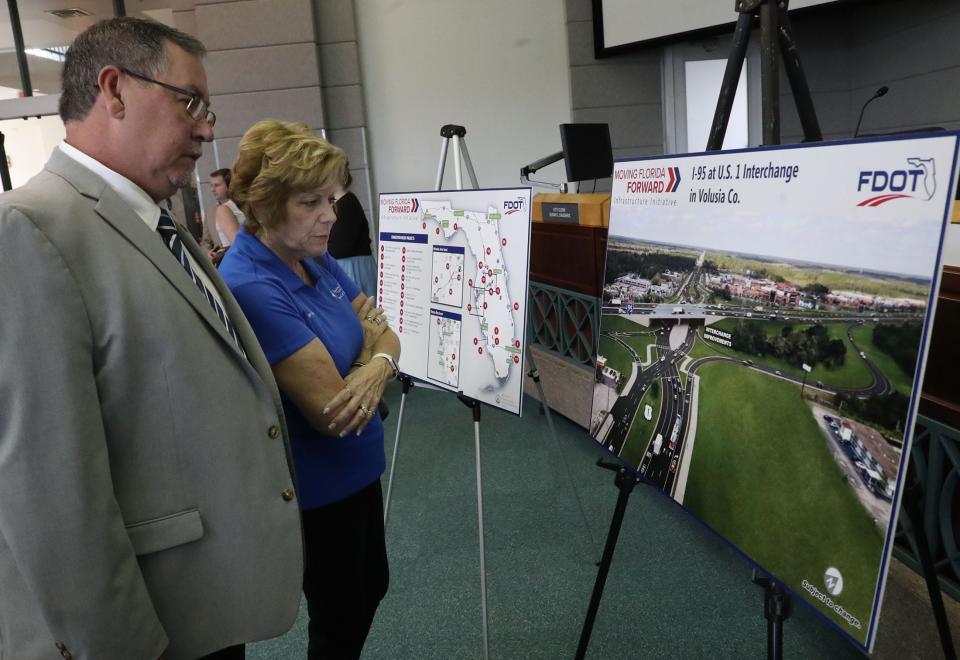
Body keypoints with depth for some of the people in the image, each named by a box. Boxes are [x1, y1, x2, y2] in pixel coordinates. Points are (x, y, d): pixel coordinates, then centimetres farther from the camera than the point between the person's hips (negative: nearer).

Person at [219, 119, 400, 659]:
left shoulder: (316, 259, -1)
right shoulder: (251, 288, -28)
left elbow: (386, 335, 2)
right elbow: (331, 410, -29)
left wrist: (379, 367, -22)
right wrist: (369, 337, -10)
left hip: (356, 468, 8)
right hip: (313, 487, -8)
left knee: (370, 587, 25)